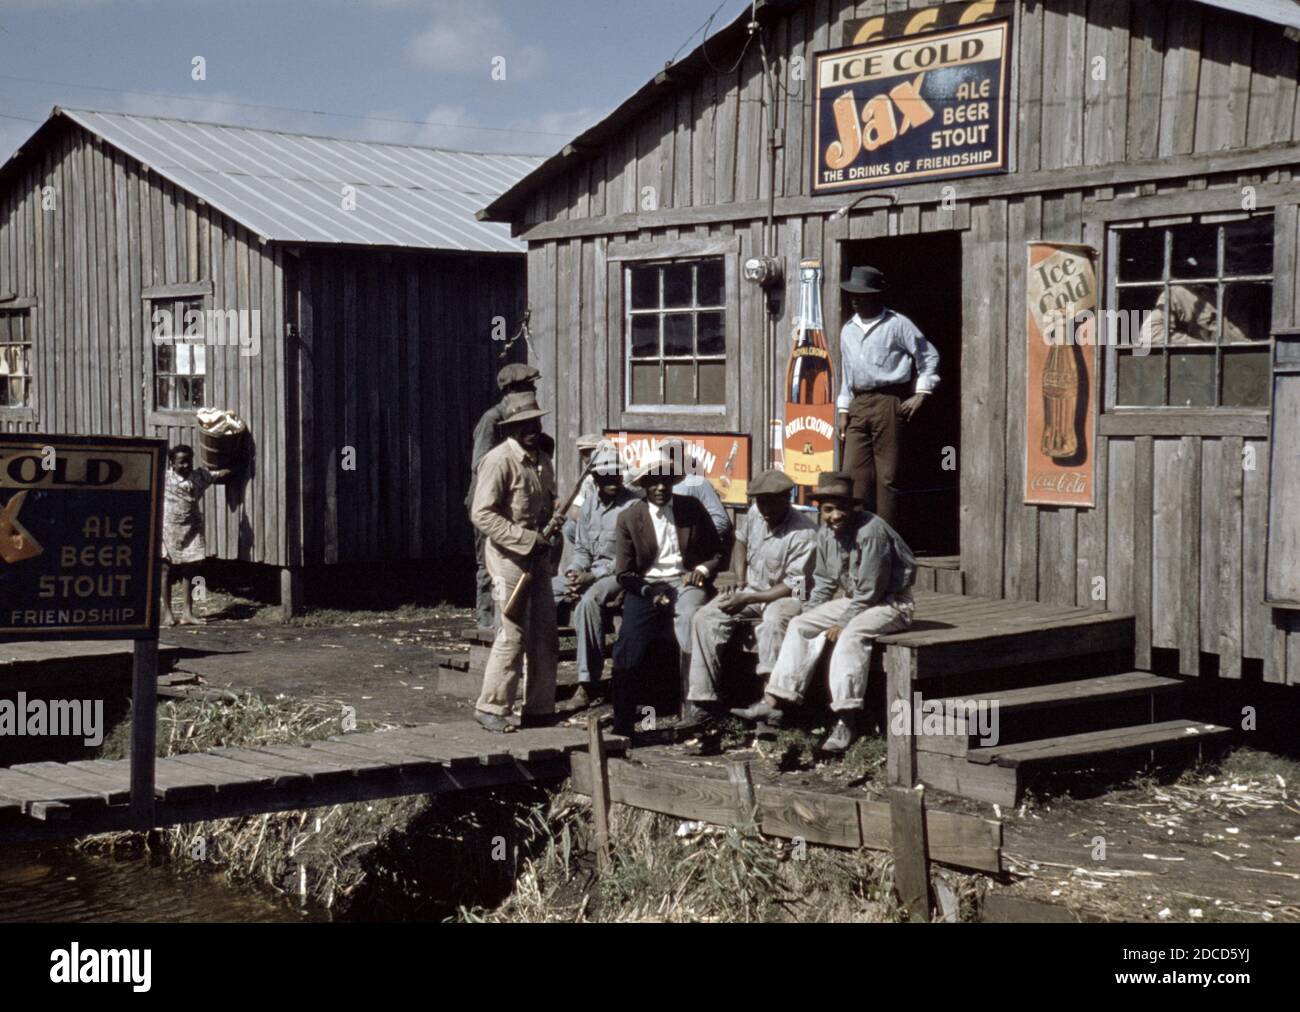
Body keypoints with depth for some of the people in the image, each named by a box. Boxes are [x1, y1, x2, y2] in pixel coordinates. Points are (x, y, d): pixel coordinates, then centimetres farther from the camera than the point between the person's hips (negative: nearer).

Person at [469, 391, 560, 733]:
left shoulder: (543, 461, 13)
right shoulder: (499, 461, -12)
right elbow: (482, 515, -17)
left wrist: (552, 526, 3)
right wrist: (527, 538, -20)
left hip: (537, 556, 8)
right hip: (508, 555, -8)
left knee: (545, 635, 9)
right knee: (513, 635, -7)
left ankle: (539, 710, 17)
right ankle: (491, 708, 3)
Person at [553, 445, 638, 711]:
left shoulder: (632, 506, -9)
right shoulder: (589, 505, 12)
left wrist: (594, 575, -20)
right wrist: (574, 572, -6)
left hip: (619, 574, -7)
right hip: (588, 572, 7)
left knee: (588, 601, -36)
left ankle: (589, 683, -33)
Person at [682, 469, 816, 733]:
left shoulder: (804, 533, -20)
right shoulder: (755, 513, 0)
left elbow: (794, 586, -20)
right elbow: (741, 541, 21)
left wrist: (748, 599, -25)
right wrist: (740, 583, 6)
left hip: (785, 596, -6)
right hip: (749, 590, 6)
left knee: (773, 621, -40)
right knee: (705, 618, -15)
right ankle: (703, 701, -16)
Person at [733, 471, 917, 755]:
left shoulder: (871, 531, -24)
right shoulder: (826, 533, 1)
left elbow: (870, 590, -22)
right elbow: (825, 582, 13)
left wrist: (841, 624, -19)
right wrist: (808, 617, 4)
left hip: (889, 602, -8)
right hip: (853, 600, 8)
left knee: (851, 635, -34)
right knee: (799, 625, -3)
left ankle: (846, 721, -38)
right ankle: (774, 702, -7)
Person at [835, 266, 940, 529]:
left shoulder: (897, 324, -2)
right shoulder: (848, 330, 17)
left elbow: (929, 355, 1)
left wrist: (921, 394, -5)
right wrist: (843, 410, 15)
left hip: (888, 403, -6)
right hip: (858, 405, 6)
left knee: (887, 474, -5)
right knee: (854, 471, -1)